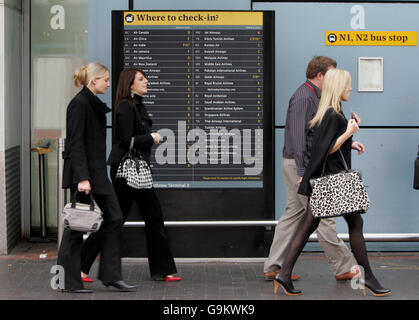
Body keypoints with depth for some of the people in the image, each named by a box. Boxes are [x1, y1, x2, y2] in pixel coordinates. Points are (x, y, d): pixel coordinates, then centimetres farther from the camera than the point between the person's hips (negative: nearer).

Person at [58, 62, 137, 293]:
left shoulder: (94, 104, 15)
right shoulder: (79, 104, -13)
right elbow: (75, 144, -19)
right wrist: (82, 177, -25)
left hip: (97, 171, 10)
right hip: (83, 171, -10)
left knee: (113, 218, 6)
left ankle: (111, 275, 11)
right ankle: (68, 281, 7)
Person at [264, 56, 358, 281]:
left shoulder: (313, 96, 17)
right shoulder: (304, 98, -16)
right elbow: (298, 136, -22)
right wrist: (303, 172, -25)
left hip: (303, 165, 11)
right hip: (299, 163, -11)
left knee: (293, 214, 10)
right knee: (323, 216, -3)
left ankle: (273, 267, 12)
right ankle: (343, 267, 4)